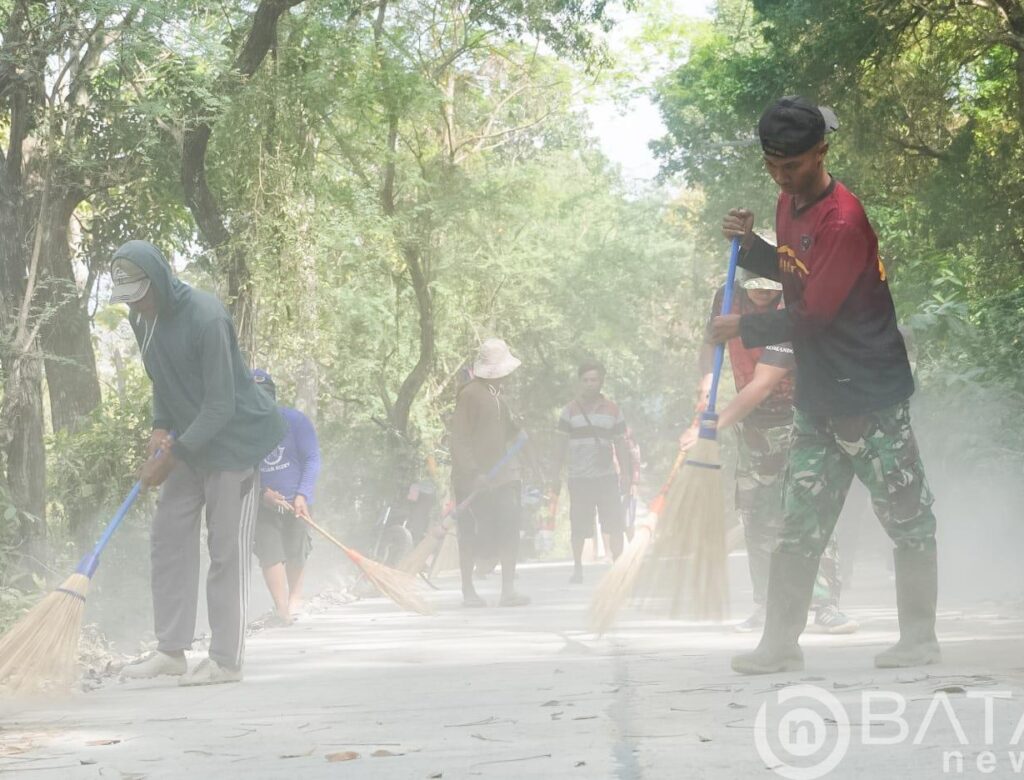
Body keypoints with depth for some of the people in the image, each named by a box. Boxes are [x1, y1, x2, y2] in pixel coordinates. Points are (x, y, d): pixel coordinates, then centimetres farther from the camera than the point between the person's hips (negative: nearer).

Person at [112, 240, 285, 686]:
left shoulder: (205, 318, -25)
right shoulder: (143, 319, 0)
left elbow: (220, 406, -24)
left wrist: (173, 454, -25)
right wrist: (160, 428, -3)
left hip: (234, 443, -8)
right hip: (187, 445, 8)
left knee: (227, 552, -6)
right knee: (169, 540, 5)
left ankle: (226, 660, -1)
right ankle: (171, 650, 11)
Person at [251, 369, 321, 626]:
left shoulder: (295, 421, -10)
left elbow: (312, 459, -9)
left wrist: (302, 495, -19)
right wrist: (263, 493, -16)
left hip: (297, 501, 0)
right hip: (263, 504, 0)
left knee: (296, 554, 8)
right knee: (269, 554, -12)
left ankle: (295, 598, 34)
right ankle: (283, 611, -12)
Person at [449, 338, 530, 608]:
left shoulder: (497, 394, 17)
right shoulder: (470, 393, -11)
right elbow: (460, 439, -15)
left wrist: (521, 428, 7)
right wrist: (473, 472, -21)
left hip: (501, 474, 7)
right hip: (474, 477, -7)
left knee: (509, 527, -4)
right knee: (471, 535, 1)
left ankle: (508, 590, -2)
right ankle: (468, 590, 12)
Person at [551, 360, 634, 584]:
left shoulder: (612, 411, 8)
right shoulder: (570, 411, 5)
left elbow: (621, 445, 10)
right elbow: (562, 446, 6)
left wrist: (625, 475, 3)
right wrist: (557, 476, 1)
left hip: (607, 477, 1)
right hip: (578, 478, 0)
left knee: (615, 525, -5)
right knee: (578, 528, 2)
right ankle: (577, 569, 15)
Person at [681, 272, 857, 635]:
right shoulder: (727, 299, -5)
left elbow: (760, 387, -29)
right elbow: (711, 342, 15)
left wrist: (713, 426, -30)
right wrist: (707, 375, -8)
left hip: (797, 419, -6)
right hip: (752, 423, 6)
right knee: (756, 517, 8)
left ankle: (825, 606, -19)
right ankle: (766, 607, 16)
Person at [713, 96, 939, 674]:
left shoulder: (844, 220, -20)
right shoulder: (789, 204, 9)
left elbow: (813, 316, -20)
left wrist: (744, 329, -9)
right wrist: (750, 246, 6)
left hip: (871, 395, -9)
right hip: (818, 397, 9)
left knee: (908, 520, 2)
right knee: (799, 524, 7)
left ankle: (921, 639, 12)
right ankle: (781, 643, 10)